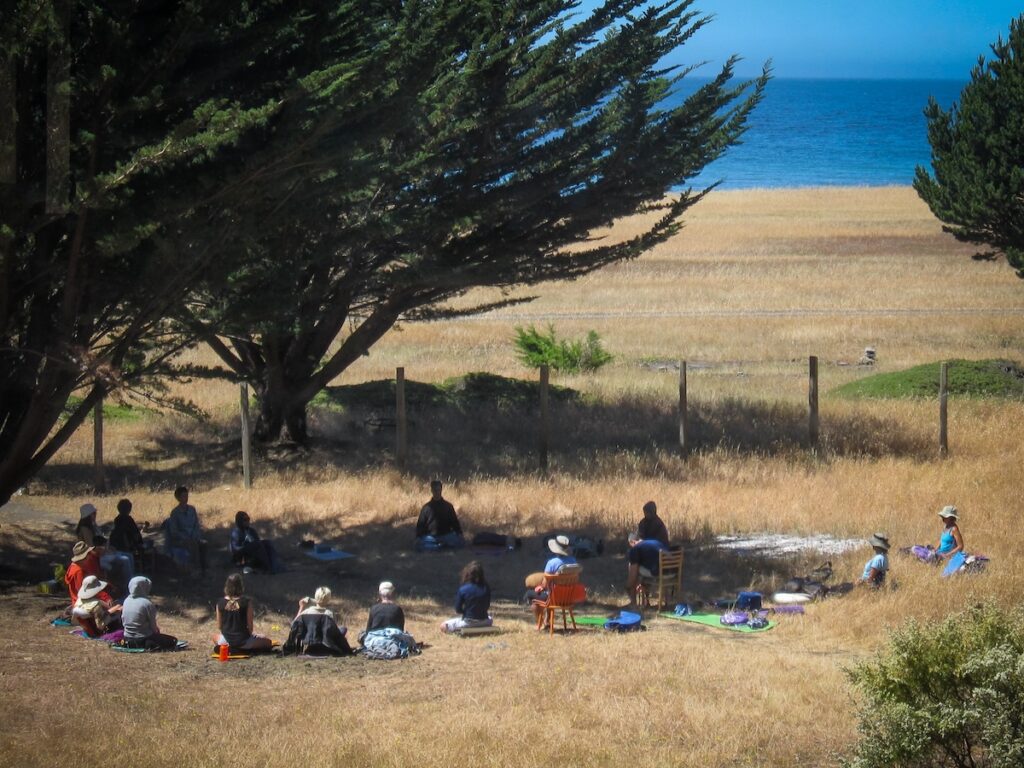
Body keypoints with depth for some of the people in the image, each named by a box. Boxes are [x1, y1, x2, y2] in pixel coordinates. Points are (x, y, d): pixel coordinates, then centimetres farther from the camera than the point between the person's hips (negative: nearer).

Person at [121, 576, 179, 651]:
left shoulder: (126, 601, 2)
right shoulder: (147, 603, -17)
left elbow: (123, 622, 12)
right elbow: (153, 626, -10)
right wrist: (157, 630, 13)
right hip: (142, 639, -7)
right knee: (173, 640, 1)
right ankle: (152, 645, -15)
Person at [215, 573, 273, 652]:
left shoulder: (220, 603, -9)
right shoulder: (246, 602, -17)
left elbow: (219, 626, 0)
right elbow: (250, 625, -11)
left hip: (226, 640, 4)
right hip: (242, 641, -4)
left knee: (216, 636, 40)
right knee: (267, 642, 20)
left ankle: (228, 648, 15)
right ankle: (243, 649, 7)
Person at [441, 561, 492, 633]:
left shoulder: (462, 590, -16)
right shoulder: (486, 588, -6)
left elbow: (458, 610, -8)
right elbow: (487, 606, 4)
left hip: (468, 622, -3)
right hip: (484, 621, 3)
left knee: (443, 626, 10)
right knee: (490, 619, 40)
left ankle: (461, 630, -5)